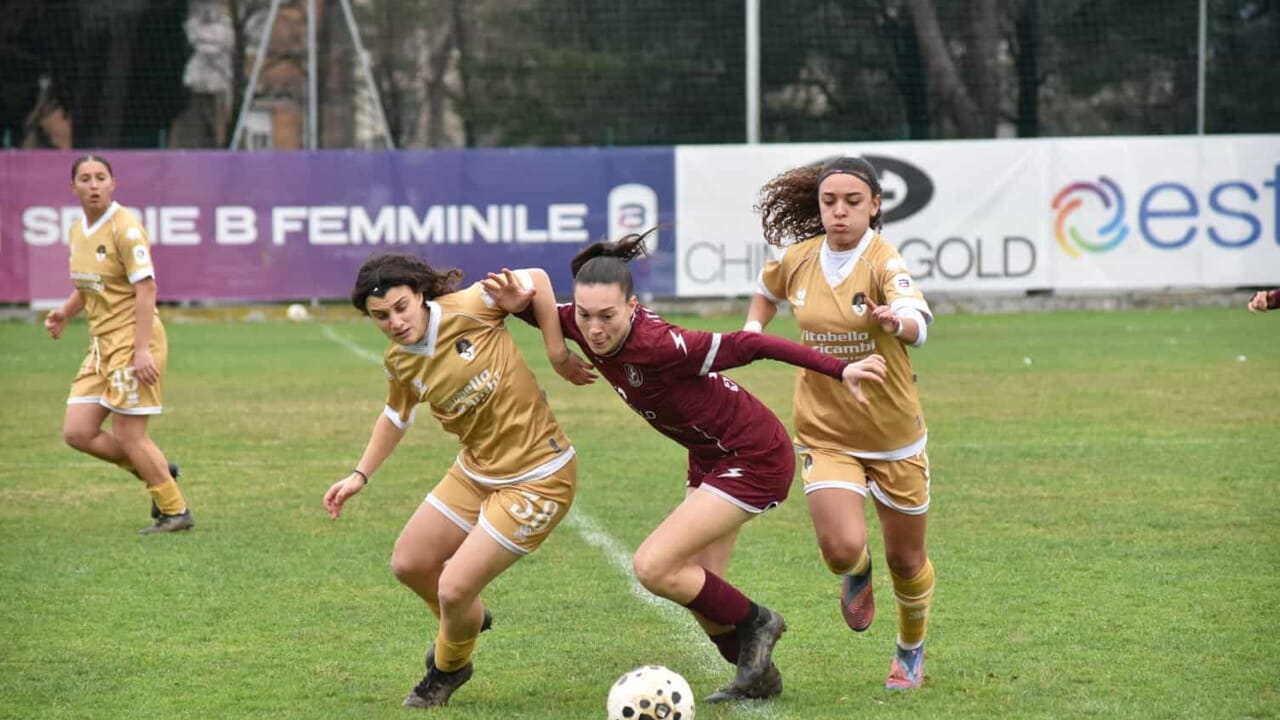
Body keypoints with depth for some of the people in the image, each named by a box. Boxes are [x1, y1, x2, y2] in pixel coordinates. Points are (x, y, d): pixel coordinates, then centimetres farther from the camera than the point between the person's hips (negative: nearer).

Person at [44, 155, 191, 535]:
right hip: (102, 345, 8)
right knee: (77, 432, 2)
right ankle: (158, 471, 20)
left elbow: (145, 289, -19)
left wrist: (142, 350, -25)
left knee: (127, 435, -5)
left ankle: (175, 512, 11)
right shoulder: (78, 231, 11)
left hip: (133, 340, -8)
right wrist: (65, 312, 4)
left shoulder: (125, 227, -14)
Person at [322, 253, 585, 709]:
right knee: (409, 564, 12)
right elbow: (397, 415, 17)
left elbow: (536, 279, -13)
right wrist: (360, 476, 14)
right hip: (476, 470, 7)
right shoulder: (399, 362, -3)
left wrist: (558, 351, -17)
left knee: (453, 590, -8)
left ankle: (448, 668, 26)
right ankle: (466, 621, 46)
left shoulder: (468, 308, -23)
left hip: (536, 478, -7)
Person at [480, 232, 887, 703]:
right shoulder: (588, 325, -13)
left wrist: (840, 370, -27)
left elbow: (747, 346, -28)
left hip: (754, 460, -8)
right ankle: (758, 674, 35)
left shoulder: (656, 344, -33)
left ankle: (754, 623, 8)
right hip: (710, 458, 8)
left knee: (653, 567, -14)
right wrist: (519, 299, -19)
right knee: (697, 585, 13)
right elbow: (542, 303, 6)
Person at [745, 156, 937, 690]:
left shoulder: (884, 263, -18)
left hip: (894, 436, -2)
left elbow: (918, 327, -39)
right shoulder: (798, 259, -4)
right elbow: (768, 291, 23)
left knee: (906, 561, 11)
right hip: (825, 434, 2)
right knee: (841, 548, -21)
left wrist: (897, 321, -60)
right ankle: (857, 576, 19)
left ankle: (911, 650, 42)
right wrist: (751, 331, 9)